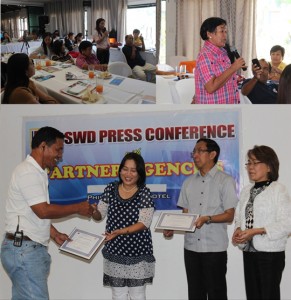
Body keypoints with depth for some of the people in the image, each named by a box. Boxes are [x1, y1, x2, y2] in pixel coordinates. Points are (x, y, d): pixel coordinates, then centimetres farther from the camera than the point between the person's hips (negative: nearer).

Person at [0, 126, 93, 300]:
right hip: (24, 250, -10)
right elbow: (43, 211, -19)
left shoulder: (37, 172, 18)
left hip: (27, 249, 10)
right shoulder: (28, 172, -14)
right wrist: (78, 208, -9)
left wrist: (55, 234, 13)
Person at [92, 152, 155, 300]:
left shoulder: (144, 192, -8)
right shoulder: (111, 189, 1)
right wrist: (93, 211, -20)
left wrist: (120, 231, -26)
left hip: (138, 253, -3)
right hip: (114, 251, 3)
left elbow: (144, 223, -15)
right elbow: (100, 215, 4)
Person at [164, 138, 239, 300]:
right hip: (191, 246, 5)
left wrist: (207, 219, -22)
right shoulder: (189, 182, 13)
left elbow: (229, 215, -6)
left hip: (214, 248, -5)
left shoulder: (225, 181, -2)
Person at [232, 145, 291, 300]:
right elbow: (239, 217, 16)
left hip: (271, 253, -6)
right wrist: (238, 230, -6)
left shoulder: (278, 190, -10)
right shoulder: (246, 190, 10)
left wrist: (257, 231, -21)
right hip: (249, 251, 6)